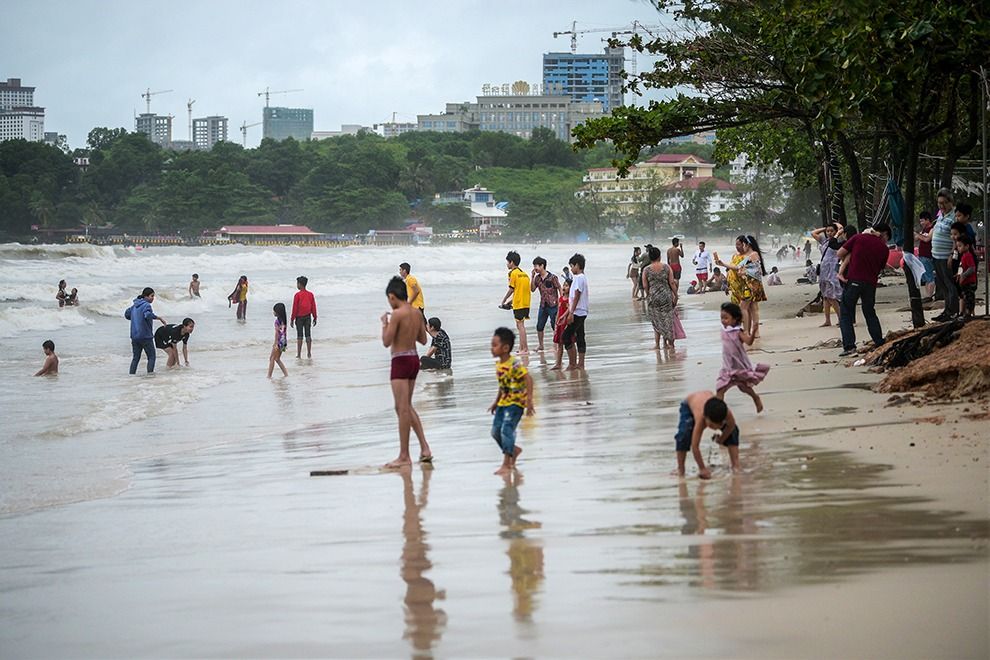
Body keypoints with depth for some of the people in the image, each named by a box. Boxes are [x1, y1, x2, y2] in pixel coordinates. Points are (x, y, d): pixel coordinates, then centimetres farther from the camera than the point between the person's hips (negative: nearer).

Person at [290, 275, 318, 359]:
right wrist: (315, 318, 13)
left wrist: (292, 319, -6)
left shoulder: (298, 295, -13)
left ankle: (299, 355, 2)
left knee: (299, 336, 0)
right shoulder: (310, 294, 0)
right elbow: (313, 307, 4)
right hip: (308, 317, 4)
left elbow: (295, 308, -12)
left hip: (299, 317, -4)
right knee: (308, 336, 7)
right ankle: (309, 354, 9)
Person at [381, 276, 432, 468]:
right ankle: (424, 448, 15)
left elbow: (386, 342, -16)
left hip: (401, 361, -8)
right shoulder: (417, 312, 7)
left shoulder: (397, 314, -17)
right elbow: (423, 339, 15)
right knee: (407, 407, 19)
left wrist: (385, 324, -1)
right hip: (414, 359, 8)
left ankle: (404, 456, -1)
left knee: (402, 409, -4)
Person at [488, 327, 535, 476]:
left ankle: (507, 464, -8)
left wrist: (529, 401, -31)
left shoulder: (515, 364, -21)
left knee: (507, 430, -15)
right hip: (504, 401, 8)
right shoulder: (498, 365, 6)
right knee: (495, 430, 7)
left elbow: (528, 379, -25)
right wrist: (496, 403, 23)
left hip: (516, 402, -8)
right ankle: (514, 450, 32)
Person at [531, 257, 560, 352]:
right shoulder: (537, 278, 6)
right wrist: (532, 277, -4)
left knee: (555, 326, -1)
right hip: (543, 305, 6)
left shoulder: (552, 277, -11)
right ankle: (540, 345, 21)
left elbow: (560, 289, -7)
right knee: (539, 327, 8)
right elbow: (532, 289, 4)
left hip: (552, 305, -6)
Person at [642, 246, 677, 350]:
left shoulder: (646, 270, -4)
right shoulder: (666, 267, -3)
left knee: (656, 321, 11)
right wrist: (675, 296, 4)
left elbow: (645, 286, -3)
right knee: (667, 319, 10)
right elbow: (672, 283, -4)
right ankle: (669, 342, 14)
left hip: (653, 297, 0)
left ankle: (657, 343, 7)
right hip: (666, 296, 0)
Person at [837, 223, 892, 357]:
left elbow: (840, 254, 1)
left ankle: (849, 346, -9)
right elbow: (880, 269, 10)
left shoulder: (858, 238, 2)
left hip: (853, 281, -2)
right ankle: (880, 344, 18)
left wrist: (842, 270, 15)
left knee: (845, 314, 3)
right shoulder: (884, 249, 6)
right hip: (871, 283, 2)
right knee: (870, 313, 21)